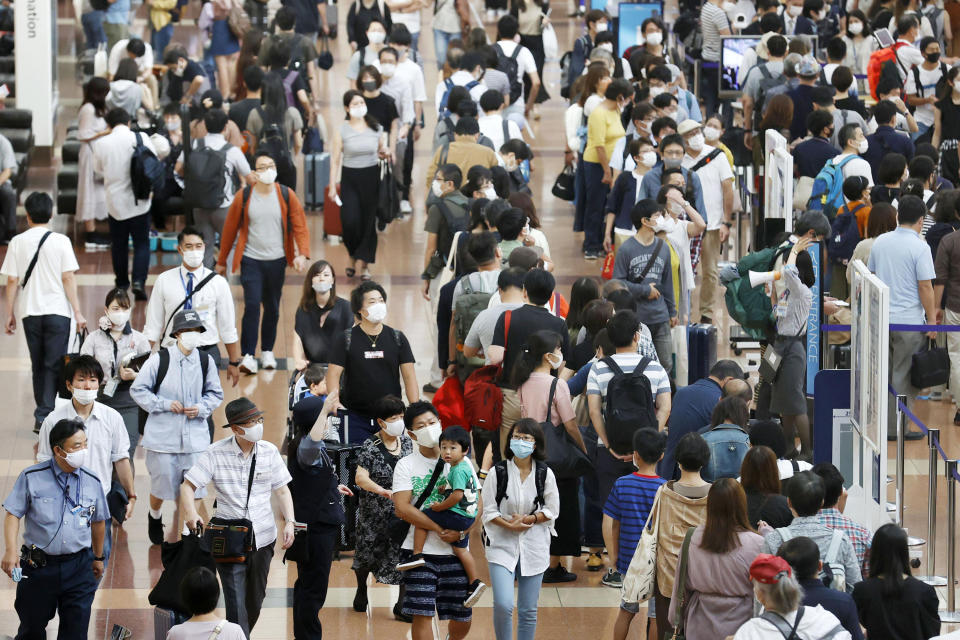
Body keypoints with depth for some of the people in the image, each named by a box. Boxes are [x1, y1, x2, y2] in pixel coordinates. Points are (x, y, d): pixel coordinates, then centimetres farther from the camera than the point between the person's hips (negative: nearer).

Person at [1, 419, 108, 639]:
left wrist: (98, 557, 24)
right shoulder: (31, 477, -6)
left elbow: (98, 521, 16)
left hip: (78, 565, 2)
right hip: (38, 565, -2)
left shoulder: (92, 481, 3)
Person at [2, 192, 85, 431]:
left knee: (38, 366, 14)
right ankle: (45, 416, -10)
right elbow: (68, 278, -8)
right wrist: (77, 312, -3)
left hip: (30, 312, 2)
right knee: (54, 366, 0)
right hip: (58, 312, -2)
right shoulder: (60, 241, -5)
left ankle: (43, 415, 19)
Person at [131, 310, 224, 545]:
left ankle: (175, 534, 21)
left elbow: (215, 393, 13)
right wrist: (165, 404, -13)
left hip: (195, 436, 3)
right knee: (162, 486, 8)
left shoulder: (206, 361, -1)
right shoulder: (159, 360, -11)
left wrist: (202, 408, -7)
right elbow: (138, 390, -3)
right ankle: (154, 516, 42)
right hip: (163, 436, -2)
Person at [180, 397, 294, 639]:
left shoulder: (269, 452, 1)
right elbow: (188, 485, -5)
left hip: (263, 538, 4)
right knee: (236, 603, -11)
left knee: (255, 600, 15)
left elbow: (282, 491, 8)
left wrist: (289, 522, -5)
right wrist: (190, 512, -24)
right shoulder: (216, 453, -7)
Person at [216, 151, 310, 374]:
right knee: (252, 305, -13)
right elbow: (230, 229, 3)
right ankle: (247, 356, -10)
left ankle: (267, 351, 27)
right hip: (251, 261, -2)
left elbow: (300, 226, -2)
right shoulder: (243, 197, -4)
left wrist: (302, 254, -17)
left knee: (272, 308, 11)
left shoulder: (287, 196, -1)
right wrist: (222, 261, 8)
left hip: (277, 261, 2)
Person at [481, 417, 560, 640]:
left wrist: (530, 519, -12)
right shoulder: (498, 473, -5)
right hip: (502, 546, -2)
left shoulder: (545, 474, 0)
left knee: (528, 611, 6)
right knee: (503, 605, -17)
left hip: (533, 547, 2)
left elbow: (551, 511, 5)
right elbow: (489, 512, -2)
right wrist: (510, 525, -17)